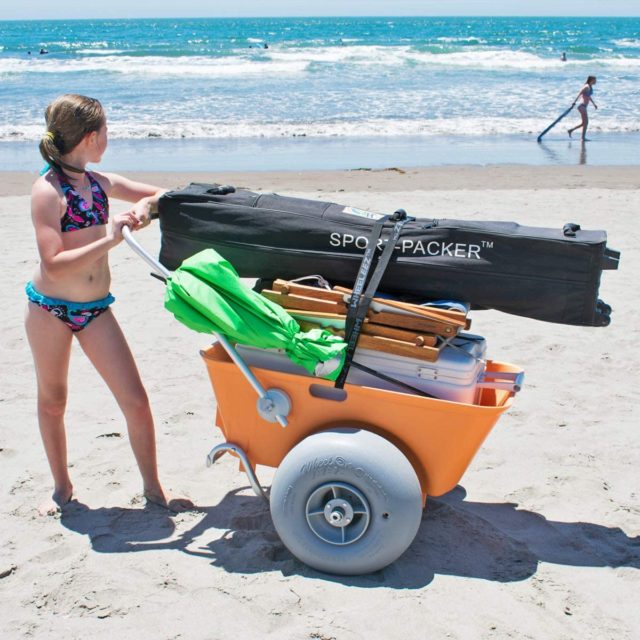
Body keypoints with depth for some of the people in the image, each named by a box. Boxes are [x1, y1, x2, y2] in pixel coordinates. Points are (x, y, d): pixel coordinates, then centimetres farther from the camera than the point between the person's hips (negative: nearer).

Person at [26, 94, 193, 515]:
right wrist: (109, 240, -27)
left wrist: (146, 205, -5)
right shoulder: (48, 190, -15)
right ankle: (62, 487, 32)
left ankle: (153, 487, 15)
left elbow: (158, 194, 17)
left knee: (136, 401, 0)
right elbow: (54, 266, -24)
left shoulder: (99, 182, 4)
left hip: (96, 309, 5)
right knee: (52, 402, 13)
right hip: (50, 309, -5)